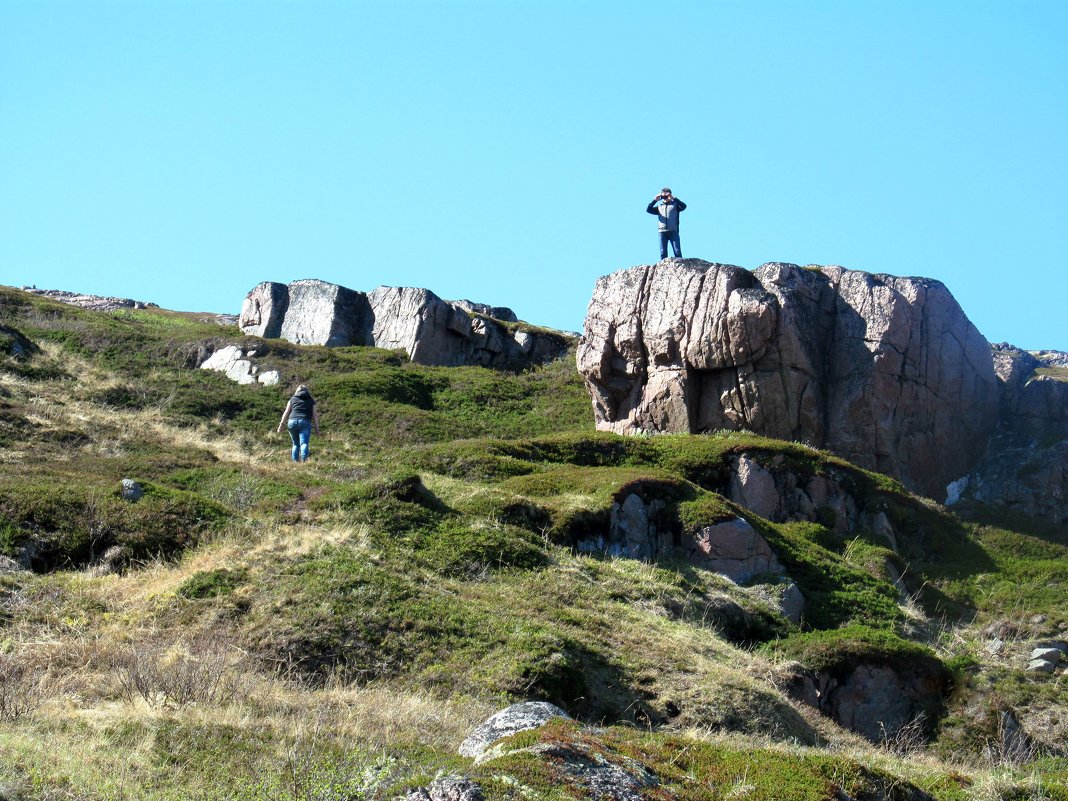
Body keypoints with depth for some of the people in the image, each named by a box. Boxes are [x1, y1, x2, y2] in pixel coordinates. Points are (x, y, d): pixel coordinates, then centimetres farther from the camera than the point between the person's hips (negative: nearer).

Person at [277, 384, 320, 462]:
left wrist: (281, 424, 10)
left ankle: (295, 460, 6)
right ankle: (304, 459, -30)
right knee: (304, 443, -11)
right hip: (305, 422, -2)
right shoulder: (311, 401, 17)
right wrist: (317, 428, 11)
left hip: (292, 421, 2)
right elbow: (315, 415, 12)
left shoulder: (293, 399, 19)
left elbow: (286, 412, 12)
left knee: (295, 444, 14)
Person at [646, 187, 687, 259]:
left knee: (677, 252, -8)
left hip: (673, 231, -2)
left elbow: (683, 206, -9)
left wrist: (673, 198, -16)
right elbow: (648, 209, 6)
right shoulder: (659, 206, 17)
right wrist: (654, 200, -6)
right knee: (663, 253, -1)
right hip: (662, 232, 2)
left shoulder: (675, 204, 10)